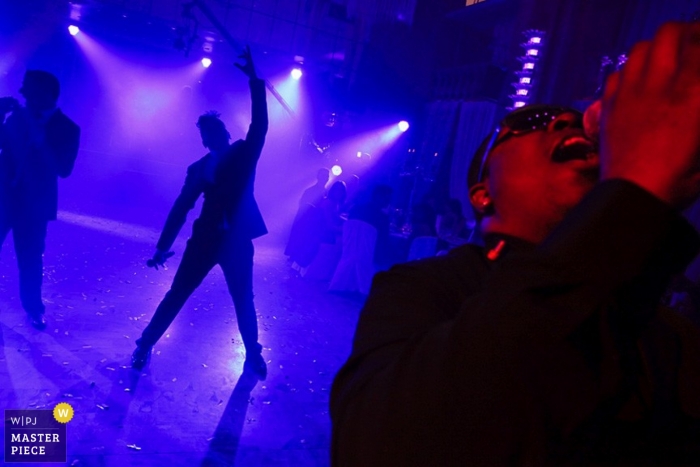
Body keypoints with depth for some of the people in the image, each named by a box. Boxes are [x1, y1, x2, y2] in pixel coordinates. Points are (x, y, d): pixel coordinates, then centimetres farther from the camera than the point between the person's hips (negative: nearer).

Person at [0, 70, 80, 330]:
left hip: (33, 204, -3)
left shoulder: (67, 130, -6)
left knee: (30, 260, 5)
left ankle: (33, 307, 25)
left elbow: (64, 169, -15)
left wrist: (40, 140, -25)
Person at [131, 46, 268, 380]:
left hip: (238, 242, -1)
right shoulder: (198, 169, 8)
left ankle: (253, 354, 27)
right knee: (177, 294, 5)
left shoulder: (245, 154, 5)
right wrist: (163, 247, 5)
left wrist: (254, 80, -15)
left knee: (244, 301, 9)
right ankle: (145, 345, 21)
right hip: (205, 239, 1)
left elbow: (260, 125, -9)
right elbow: (180, 209, 8)